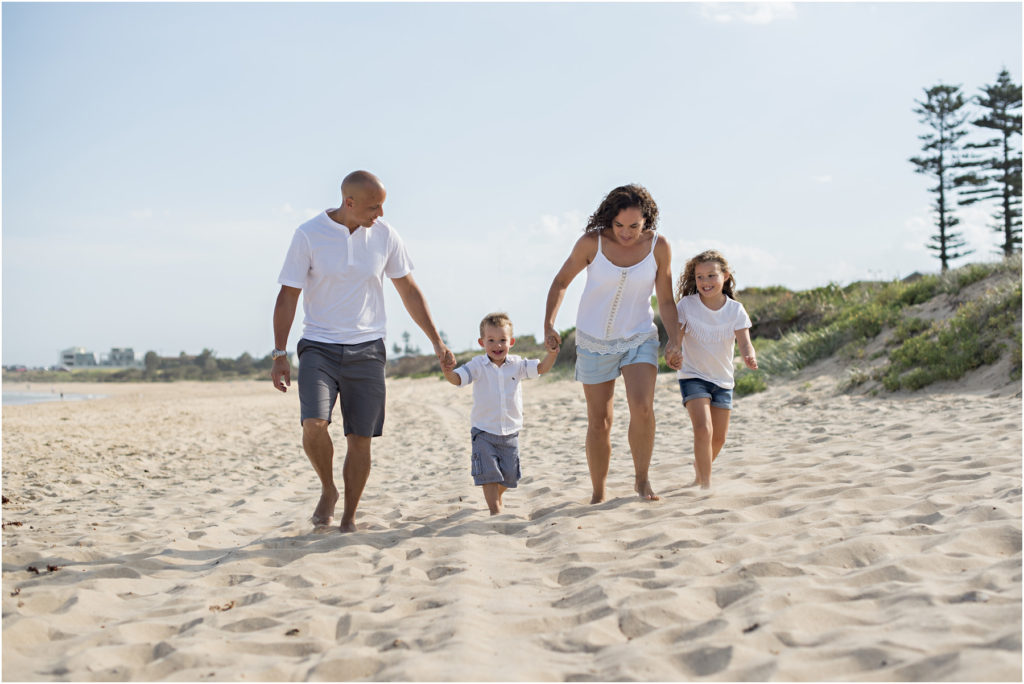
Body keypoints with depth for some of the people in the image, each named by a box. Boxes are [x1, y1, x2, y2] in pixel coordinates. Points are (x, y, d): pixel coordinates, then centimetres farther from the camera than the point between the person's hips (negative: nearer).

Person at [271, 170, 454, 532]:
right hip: (319, 346, -2)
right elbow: (288, 296, -2)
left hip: (367, 349, 2)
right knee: (314, 424, -21)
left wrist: (437, 342, 9)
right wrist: (279, 354, -6)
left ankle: (349, 519, 15)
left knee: (360, 439, 1)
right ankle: (328, 490, 6)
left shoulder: (385, 235, 1)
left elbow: (409, 291, 10)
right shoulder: (309, 235, -6)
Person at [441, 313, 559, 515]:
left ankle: (496, 496, 41)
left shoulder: (516, 365, 1)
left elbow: (541, 368, -3)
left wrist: (552, 353, -22)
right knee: (488, 473, -8)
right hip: (484, 431, -3)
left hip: (510, 431, 3)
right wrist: (447, 371, -39)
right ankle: (495, 509, 4)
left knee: (509, 475, 12)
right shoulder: (478, 366, -7)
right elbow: (457, 379, -16)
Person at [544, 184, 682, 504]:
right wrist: (549, 324, -12)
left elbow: (666, 301, -1)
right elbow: (561, 282, -1)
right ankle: (598, 495, 19)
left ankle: (642, 479, -1)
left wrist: (674, 340, -14)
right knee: (599, 422, 4)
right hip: (594, 342, 0)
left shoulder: (658, 247, -10)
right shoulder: (592, 242, -14)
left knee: (642, 407, -22)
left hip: (639, 339, 0)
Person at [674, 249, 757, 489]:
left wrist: (750, 357, -38)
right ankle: (706, 484, -13)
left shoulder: (735, 309, -7)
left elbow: (744, 343, -15)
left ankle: (700, 466, 41)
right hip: (693, 377, -3)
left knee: (719, 438, 11)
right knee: (703, 429, -22)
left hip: (723, 380, 3)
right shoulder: (687, 305, -12)